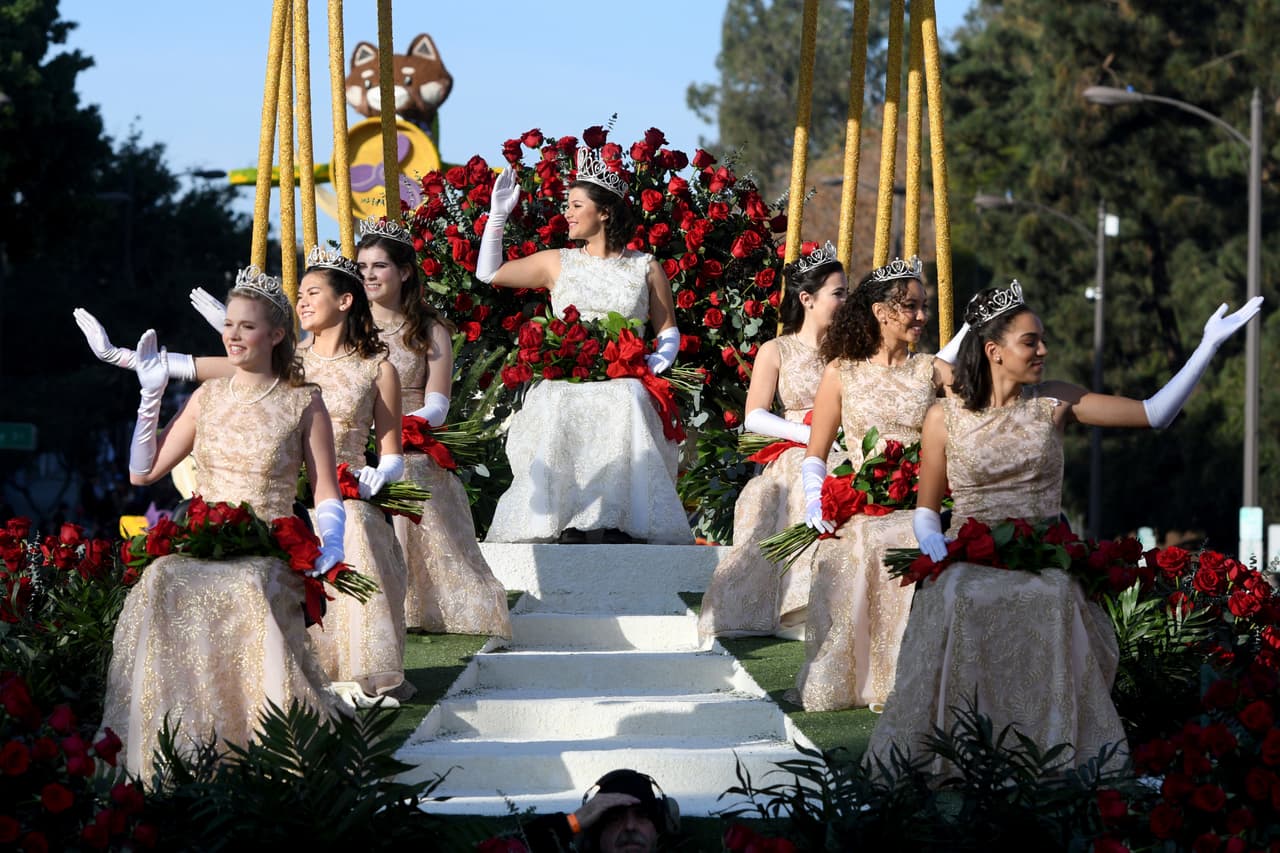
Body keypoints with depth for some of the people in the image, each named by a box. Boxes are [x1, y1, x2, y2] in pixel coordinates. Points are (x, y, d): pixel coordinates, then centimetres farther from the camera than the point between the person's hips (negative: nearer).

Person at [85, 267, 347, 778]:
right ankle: (177, 763, -31)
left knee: (246, 590, -39)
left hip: (269, 555, -3)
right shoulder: (208, 398, 16)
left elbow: (327, 496, 2)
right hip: (201, 551, 3)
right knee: (162, 583, -33)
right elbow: (143, 472, 14)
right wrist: (151, 396, 10)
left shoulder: (303, 405, 6)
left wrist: (330, 551, -16)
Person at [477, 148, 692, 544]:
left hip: (622, 382, -1)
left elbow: (668, 331, 14)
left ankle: (619, 524, -30)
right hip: (564, 384, 1)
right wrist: (498, 217, 11)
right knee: (560, 415, -27)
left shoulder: (645, 268, 12)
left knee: (627, 407, -29)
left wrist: (660, 358, -6)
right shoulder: (557, 263, 15)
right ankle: (565, 524, -27)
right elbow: (489, 273, 17)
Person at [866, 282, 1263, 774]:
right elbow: (927, 510, 11)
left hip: (1044, 562, 1)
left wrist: (1209, 346, -2)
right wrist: (933, 544, -12)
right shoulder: (945, 418, 4)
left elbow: (1154, 414, 3)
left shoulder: (1054, 403, 7)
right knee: (959, 603, -35)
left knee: (1054, 604, -34)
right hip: (968, 562, -1)